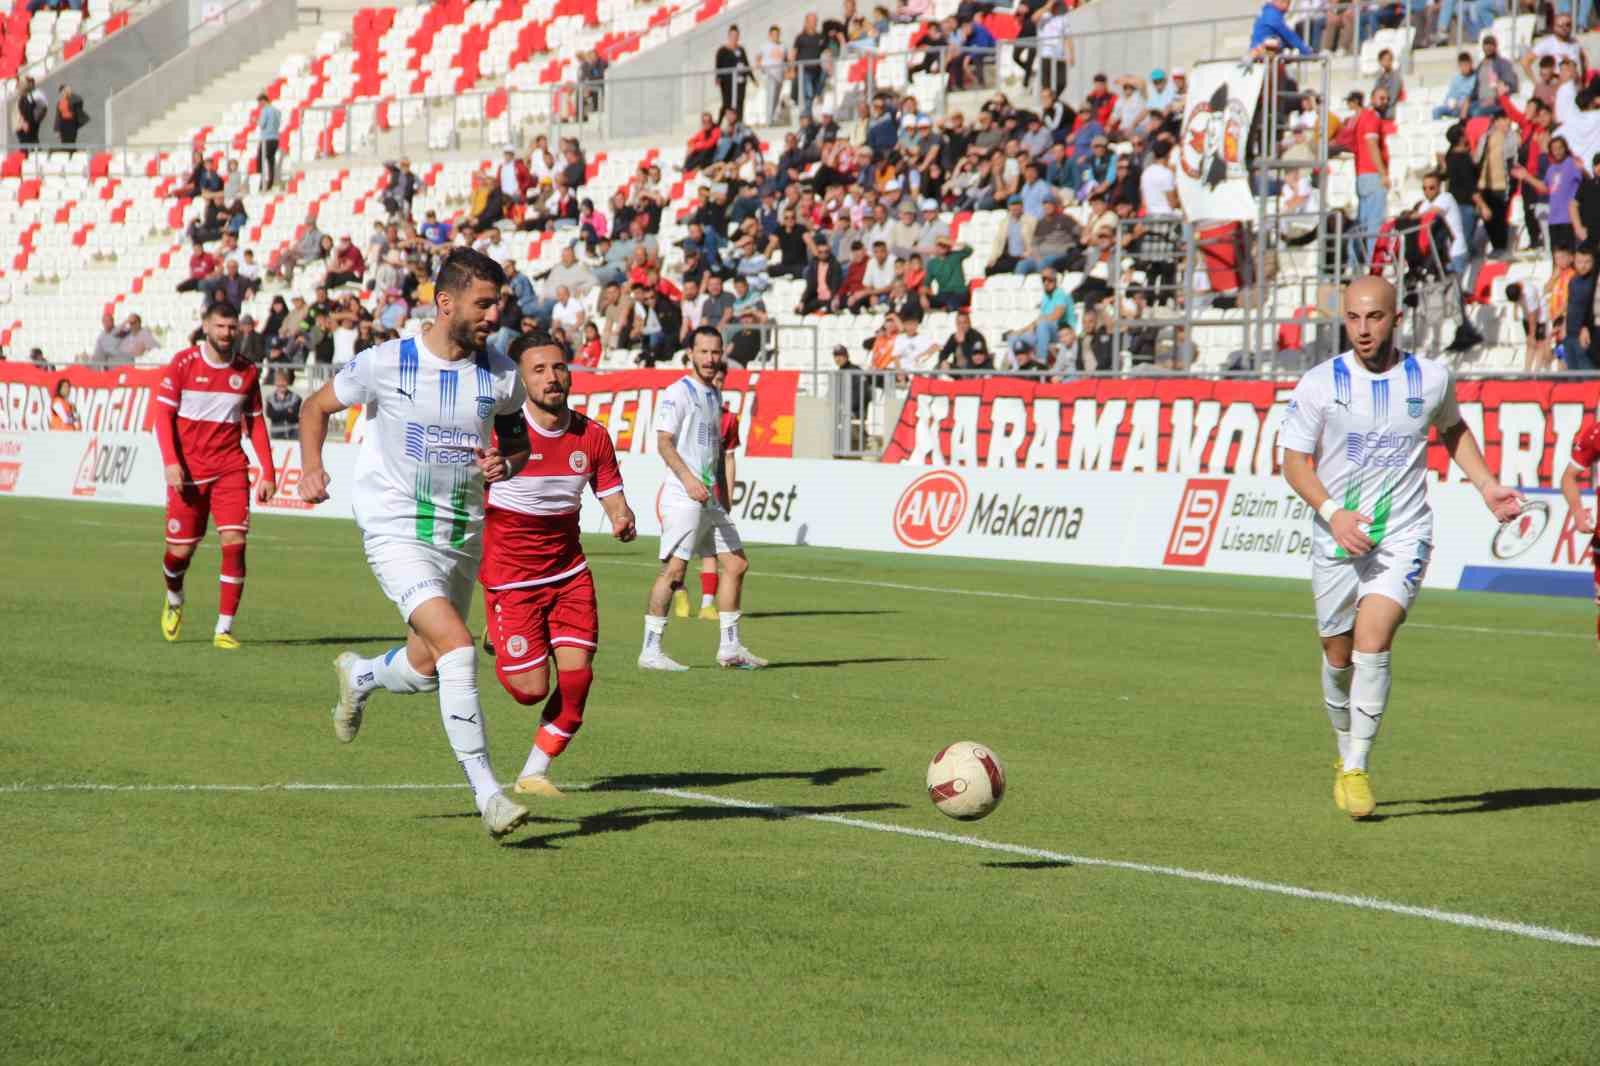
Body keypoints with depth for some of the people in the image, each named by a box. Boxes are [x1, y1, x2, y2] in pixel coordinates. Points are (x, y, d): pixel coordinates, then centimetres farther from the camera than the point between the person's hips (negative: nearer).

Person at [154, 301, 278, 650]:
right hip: (188, 471, -2)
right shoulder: (183, 363, -3)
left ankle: (224, 629, -9)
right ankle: (174, 600, 37)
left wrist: (268, 473, 4)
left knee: (234, 542, -14)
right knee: (180, 550, 2)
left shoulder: (247, 372, 5)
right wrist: (171, 462, -16)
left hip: (230, 469, 2)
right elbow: (163, 415, -4)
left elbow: (256, 424, 11)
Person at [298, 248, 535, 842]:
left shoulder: (500, 376, -1)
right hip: (397, 531, -5)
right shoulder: (386, 364, -10)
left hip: (462, 537, 5)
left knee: (426, 669, 15)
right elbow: (317, 405, 6)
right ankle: (487, 794, -18)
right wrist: (311, 468, -9)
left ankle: (358, 677, 52)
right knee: (457, 647, -22)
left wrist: (505, 464, -8)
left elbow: (518, 441, 15)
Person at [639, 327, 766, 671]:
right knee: (674, 569, -11)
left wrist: (724, 494, 21)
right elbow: (664, 442, -16)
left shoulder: (714, 395, 18)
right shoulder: (678, 393, -7)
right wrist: (688, 478, -28)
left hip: (709, 499, 9)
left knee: (736, 563, 7)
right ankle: (650, 651, -6)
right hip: (682, 497, -9)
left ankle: (730, 649, 14)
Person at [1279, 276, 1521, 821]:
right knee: (1338, 655, 11)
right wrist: (1332, 511, -18)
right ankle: (1346, 755, 36)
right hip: (1336, 539, 1)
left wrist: (1488, 486, 9)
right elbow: (1294, 461, -3)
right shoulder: (1319, 384, -6)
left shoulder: (1431, 378, -1)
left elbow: (1453, 429, 20)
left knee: (1372, 640, -21)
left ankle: (1358, 767, -12)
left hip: (1403, 536, -1)